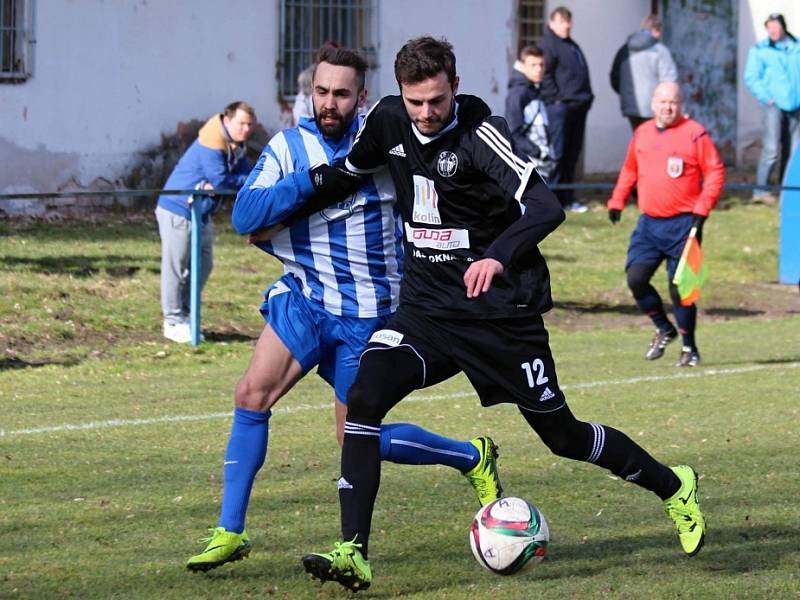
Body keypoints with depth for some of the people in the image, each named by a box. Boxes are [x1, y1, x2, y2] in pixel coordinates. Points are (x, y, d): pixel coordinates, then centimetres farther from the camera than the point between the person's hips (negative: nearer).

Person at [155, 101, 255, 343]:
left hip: (203, 213, 10)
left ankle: (183, 316, 20)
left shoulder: (236, 147, 9)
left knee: (203, 266, 11)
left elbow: (247, 176, 0)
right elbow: (220, 180, -27)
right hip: (177, 210, -10)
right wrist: (245, 180, -12)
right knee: (175, 267, -4)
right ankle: (174, 322, 0)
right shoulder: (211, 143, -21)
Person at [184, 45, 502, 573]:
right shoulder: (288, 146, -4)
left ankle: (475, 458, 26)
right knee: (252, 394, -14)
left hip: (366, 311, -2)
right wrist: (314, 180, -26)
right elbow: (245, 216, -16)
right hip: (303, 295, 3)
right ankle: (230, 533, -5)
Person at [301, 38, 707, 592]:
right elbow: (352, 171, 21)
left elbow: (546, 207, -30)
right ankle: (353, 554, -21)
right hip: (427, 307, 5)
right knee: (365, 397, -19)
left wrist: (500, 256, -45)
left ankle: (674, 488, 31)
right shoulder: (388, 120, -1)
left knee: (562, 434, 6)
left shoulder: (480, 132, -19)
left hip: (501, 311, -5)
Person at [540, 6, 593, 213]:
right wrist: (555, 98, -17)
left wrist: (587, 98, 17)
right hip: (559, 106, -9)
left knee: (572, 154, 10)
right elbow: (545, 75, -15)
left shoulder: (573, 46, 23)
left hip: (577, 107, 9)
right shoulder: (548, 44, -6)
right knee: (557, 153, -10)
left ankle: (566, 198, 16)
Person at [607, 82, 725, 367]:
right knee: (635, 277, -7)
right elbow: (629, 170, 24)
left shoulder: (694, 134, -6)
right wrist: (617, 201, 14)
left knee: (680, 288, -4)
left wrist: (702, 208, -15)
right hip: (649, 223, 5)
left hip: (682, 224, -5)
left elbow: (715, 172, -6)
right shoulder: (641, 134, 11)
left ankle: (689, 349, 10)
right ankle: (664, 329, 16)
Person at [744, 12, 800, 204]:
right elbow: (751, 78, -3)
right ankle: (760, 189, -11)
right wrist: (766, 98, -11)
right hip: (774, 104, -4)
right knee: (771, 148, -13)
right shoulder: (760, 50, -1)